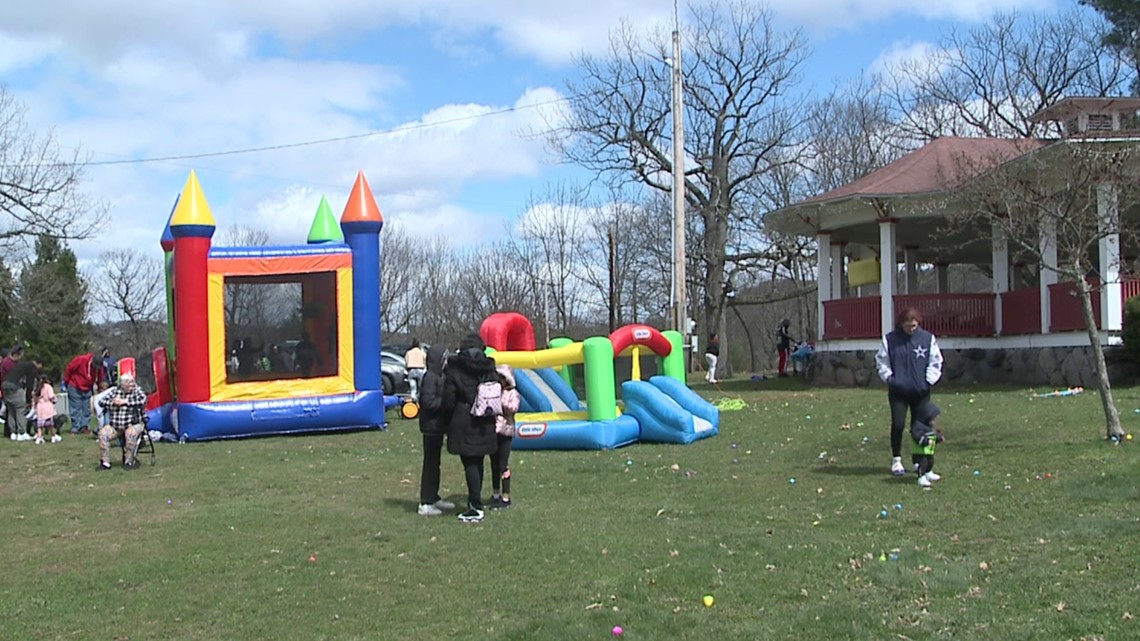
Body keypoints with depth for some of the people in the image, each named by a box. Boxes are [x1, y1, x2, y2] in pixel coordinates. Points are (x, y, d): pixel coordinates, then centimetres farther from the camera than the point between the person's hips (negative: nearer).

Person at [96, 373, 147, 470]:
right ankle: (105, 462, -16)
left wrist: (125, 402, -14)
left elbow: (143, 400, -15)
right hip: (114, 426, 3)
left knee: (131, 433, -35)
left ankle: (129, 461, -24)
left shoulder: (137, 391, 4)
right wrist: (112, 402, -9)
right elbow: (101, 402, 11)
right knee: (103, 433, -22)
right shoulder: (115, 392, 12)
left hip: (132, 425, -3)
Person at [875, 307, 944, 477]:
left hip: (920, 391, 1)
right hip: (898, 391, -1)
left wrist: (929, 380, -4)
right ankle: (896, 460, 5)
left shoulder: (928, 339, 1)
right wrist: (889, 377, -5)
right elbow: (882, 361, 7)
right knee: (898, 424, -9)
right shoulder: (889, 340, 0)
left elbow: (935, 362, 6)